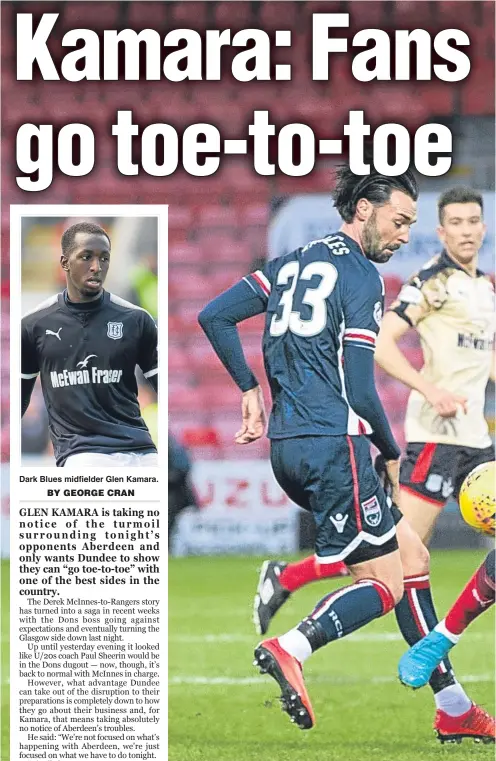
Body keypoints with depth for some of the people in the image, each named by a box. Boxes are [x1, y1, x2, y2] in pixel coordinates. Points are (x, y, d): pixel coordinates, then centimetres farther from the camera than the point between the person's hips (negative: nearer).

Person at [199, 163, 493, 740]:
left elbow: (214, 316, 14)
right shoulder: (361, 277, -9)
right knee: (385, 583, -5)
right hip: (334, 444, -9)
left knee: (411, 556, 13)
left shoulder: (295, 262, 15)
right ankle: (290, 649, -25)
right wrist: (391, 454, 2)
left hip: (287, 448, 9)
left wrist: (250, 389, 20)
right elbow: (360, 391, -13)